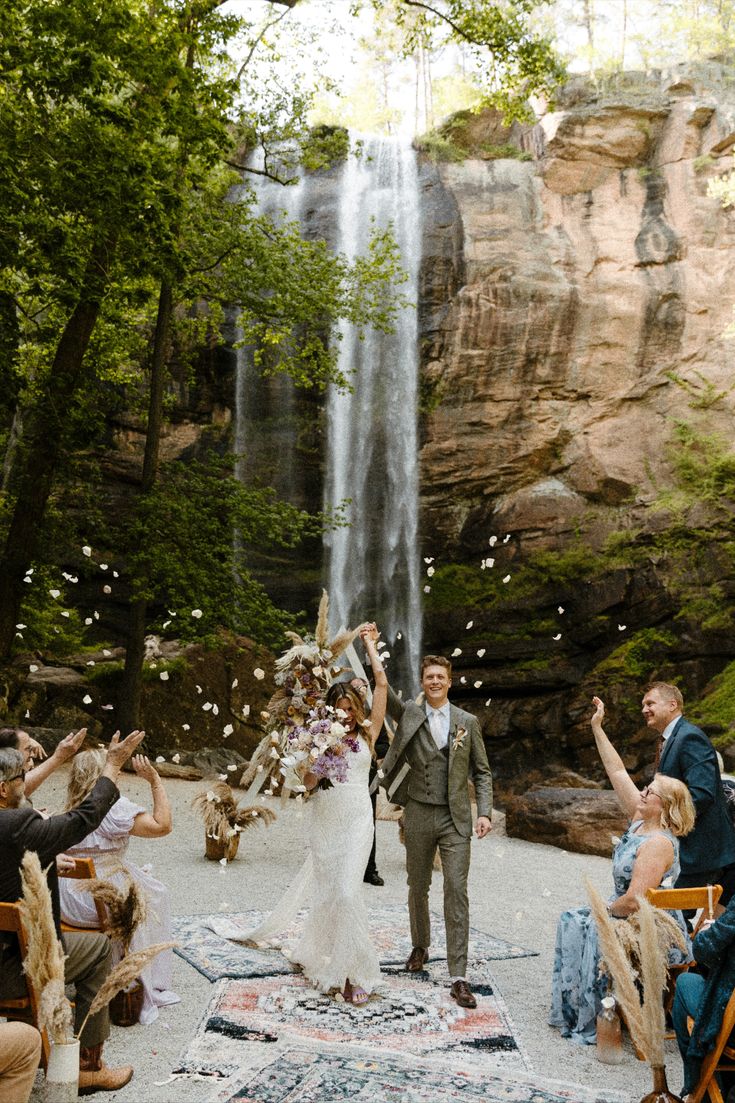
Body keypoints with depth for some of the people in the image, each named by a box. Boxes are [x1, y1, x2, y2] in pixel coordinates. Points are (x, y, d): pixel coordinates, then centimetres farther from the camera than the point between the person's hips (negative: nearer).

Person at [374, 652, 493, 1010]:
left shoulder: (468, 721, 3)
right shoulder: (409, 714, 2)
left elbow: (481, 771, 6)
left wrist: (484, 812, -5)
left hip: (455, 819, -1)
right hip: (418, 816, 1)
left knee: (456, 891, -7)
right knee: (418, 887, 15)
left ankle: (458, 977, -3)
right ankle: (421, 946, 40)